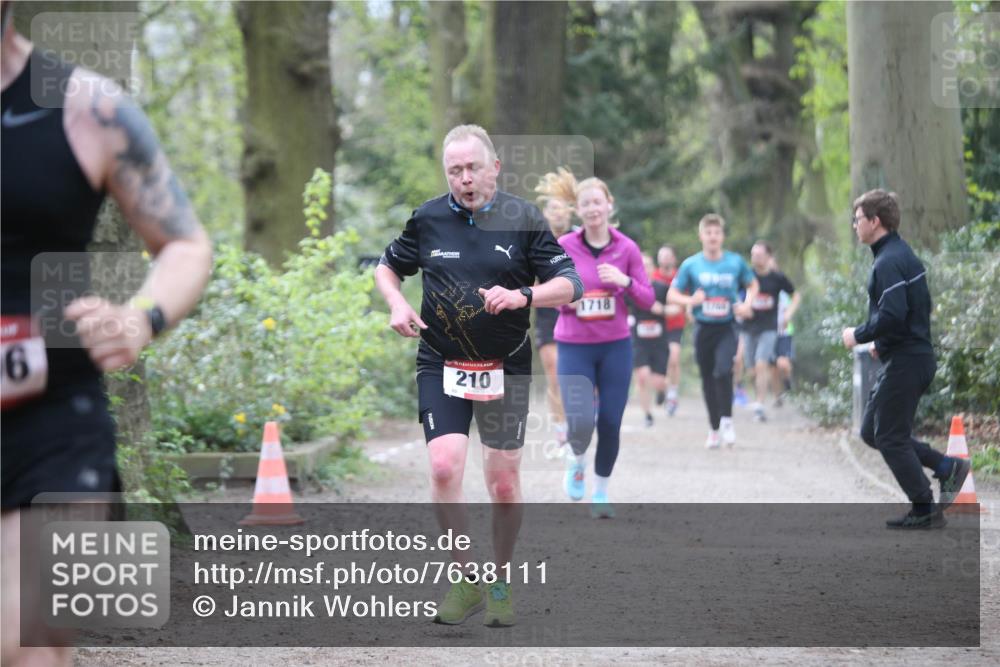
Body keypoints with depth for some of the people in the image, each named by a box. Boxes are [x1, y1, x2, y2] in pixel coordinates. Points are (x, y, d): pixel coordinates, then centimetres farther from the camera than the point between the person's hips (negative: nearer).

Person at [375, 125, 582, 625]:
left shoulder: (523, 219, -3)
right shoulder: (428, 218, 2)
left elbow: (569, 285, -5)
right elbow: (387, 266, 19)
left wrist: (522, 296, -23)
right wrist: (396, 304, -2)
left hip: (505, 368, -1)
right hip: (440, 365, 1)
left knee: (504, 484, 2)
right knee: (444, 468, -15)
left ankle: (500, 582, 21)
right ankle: (466, 581, -2)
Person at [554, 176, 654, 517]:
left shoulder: (627, 248, -1)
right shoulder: (564, 247, -3)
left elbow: (648, 299, 2)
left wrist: (626, 282, -16)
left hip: (616, 346, 1)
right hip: (574, 346, -1)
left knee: (610, 424, 2)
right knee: (580, 423, -14)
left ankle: (601, 492, 23)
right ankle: (576, 462, 22)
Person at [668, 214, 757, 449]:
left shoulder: (736, 262, 1)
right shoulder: (691, 265, -1)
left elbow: (752, 284, 16)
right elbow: (672, 294, 4)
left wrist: (747, 304, -2)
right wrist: (690, 300, -15)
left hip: (726, 328, -1)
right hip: (703, 329, 1)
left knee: (723, 371, -23)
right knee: (708, 379, 8)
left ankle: (726, 420, -8)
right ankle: (714, 428, 22)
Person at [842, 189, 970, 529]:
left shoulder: (889, 262, -18)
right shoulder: (904, 254, 15)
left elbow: (891, 316, -27)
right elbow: (922, 307, 21)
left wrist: (859, 335, -12)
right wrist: (881, 341, 16)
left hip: (904, 362, -10)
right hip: (914, 356, 10)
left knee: (889, 437, -2)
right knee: (871, 431, 15)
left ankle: (925, 511, 4)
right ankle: (946, 467, 12)